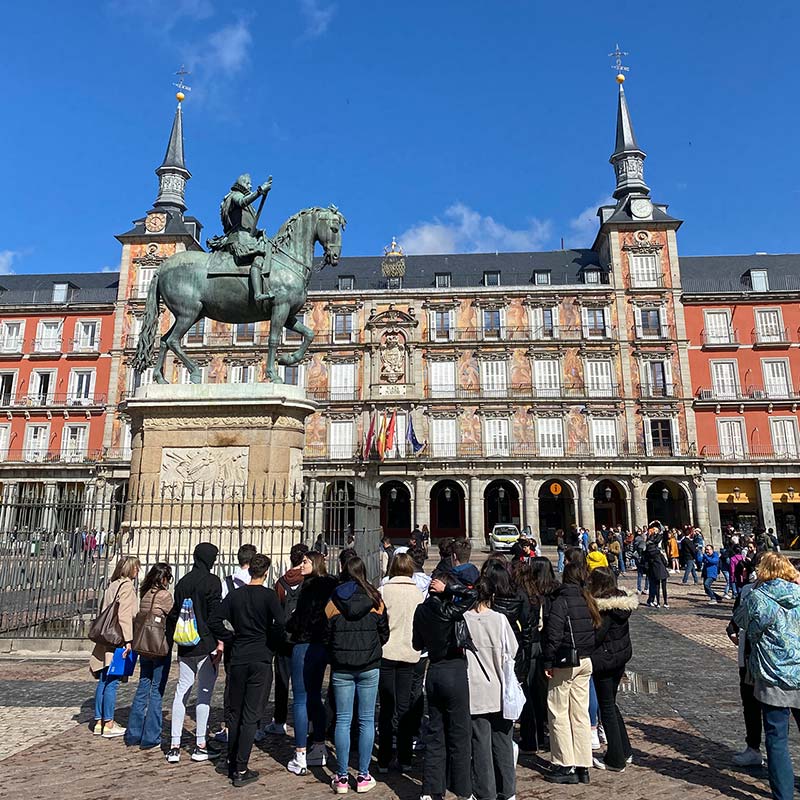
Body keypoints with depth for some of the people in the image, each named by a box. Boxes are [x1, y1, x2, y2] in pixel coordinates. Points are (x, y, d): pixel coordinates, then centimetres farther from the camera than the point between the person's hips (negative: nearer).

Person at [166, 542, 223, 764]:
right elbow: (215, 613, -15)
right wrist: (220, 641, -12)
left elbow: (174, 612, 14)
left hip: (185, 646, 6)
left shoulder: (183, 582, 9)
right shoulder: (212, 581, -10)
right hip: (206, 645, -6)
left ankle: (174, 746, 13)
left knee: (182, 691, 11)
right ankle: (200, 746, 8)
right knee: (204, 693, 3)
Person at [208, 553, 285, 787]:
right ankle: (241, 770, 5)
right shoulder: (269, 595, -10)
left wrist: (232, 638, 7)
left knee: (235, 713, 17)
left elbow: (214, 621, -2)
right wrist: (271, 644, -4)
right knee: (251, 715, 3)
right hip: (261, 660, -4)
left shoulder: (234, 595, 2)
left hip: (237, 659, 4)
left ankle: (231, 763, 29)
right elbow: (280, 624, -21)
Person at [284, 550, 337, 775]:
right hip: (323, 645, 9)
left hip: (306, 645, -9)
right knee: (314, 697, 18)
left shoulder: (312, 586, -16)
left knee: (300, 700, 0)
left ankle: (300, 758, 5)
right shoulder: (329, 585, 8)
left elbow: (302, 618, -19)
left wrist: (289, 628, 1)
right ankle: (319, 750, 27)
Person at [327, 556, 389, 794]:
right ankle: (363, 776, 13)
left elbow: (327, 633, 3)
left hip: (341, 667, 1)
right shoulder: (374, 598, -4)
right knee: (366, 720, 8)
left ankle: (341, 777, 12)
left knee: (343, 720, 8)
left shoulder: (334, 600, -2)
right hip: (369, 666, -1)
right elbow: (384, 632, 4)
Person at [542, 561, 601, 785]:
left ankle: (566, 767, 9)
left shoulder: (562, 601, -15)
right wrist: (588, 655, 16)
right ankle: (582, 767, 19)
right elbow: (594, 628, 10)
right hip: (585, 661, 7)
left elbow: (553, 634, -19)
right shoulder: (588, 601, 5)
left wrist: (548, 663, -12)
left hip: (565, 663, -7)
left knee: (559, 713, 4)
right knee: (581, 713, 12)